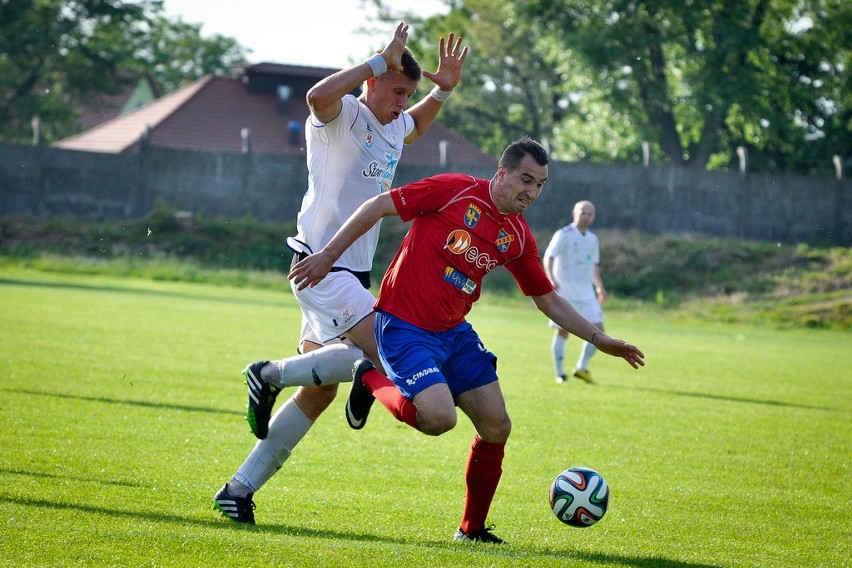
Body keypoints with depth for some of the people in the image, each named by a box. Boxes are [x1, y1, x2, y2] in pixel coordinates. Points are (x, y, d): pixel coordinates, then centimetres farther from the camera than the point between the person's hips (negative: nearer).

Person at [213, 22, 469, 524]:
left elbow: (417, 125, 42)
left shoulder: (394, 127, 16)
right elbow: (318, 96, -35)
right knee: (384, 350, -24)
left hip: (353, 275, 9)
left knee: (320, 391, 6)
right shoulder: (344, 115, -10)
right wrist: (382, 61, -30)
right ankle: (272, 374, -9)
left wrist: (444, 90, 22)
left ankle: (240, 489, 9)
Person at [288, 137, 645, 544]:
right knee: (440, 417, -25)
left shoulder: (518, 236, 7)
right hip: (404, 326, -7)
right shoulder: (454, 191, -12)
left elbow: (548, 300, 17)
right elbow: (379, 206, -11)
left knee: (497, 427, 1)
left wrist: (600, 340, 12)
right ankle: (372, 382, 5)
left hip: (454, 332, 7)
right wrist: (327, 256, -14)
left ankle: (472, 529, 18)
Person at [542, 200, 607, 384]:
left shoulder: (592, 239, 16)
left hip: (586, 291, 6)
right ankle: (560, 374, 2)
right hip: (565, 289, -6)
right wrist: (551, 279, -28)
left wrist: (599, 286, 15)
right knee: (563, 331, -5)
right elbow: (548, 257, -13)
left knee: (598, 329, -4)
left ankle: (582, 368, 5)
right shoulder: (564, 235, -6)